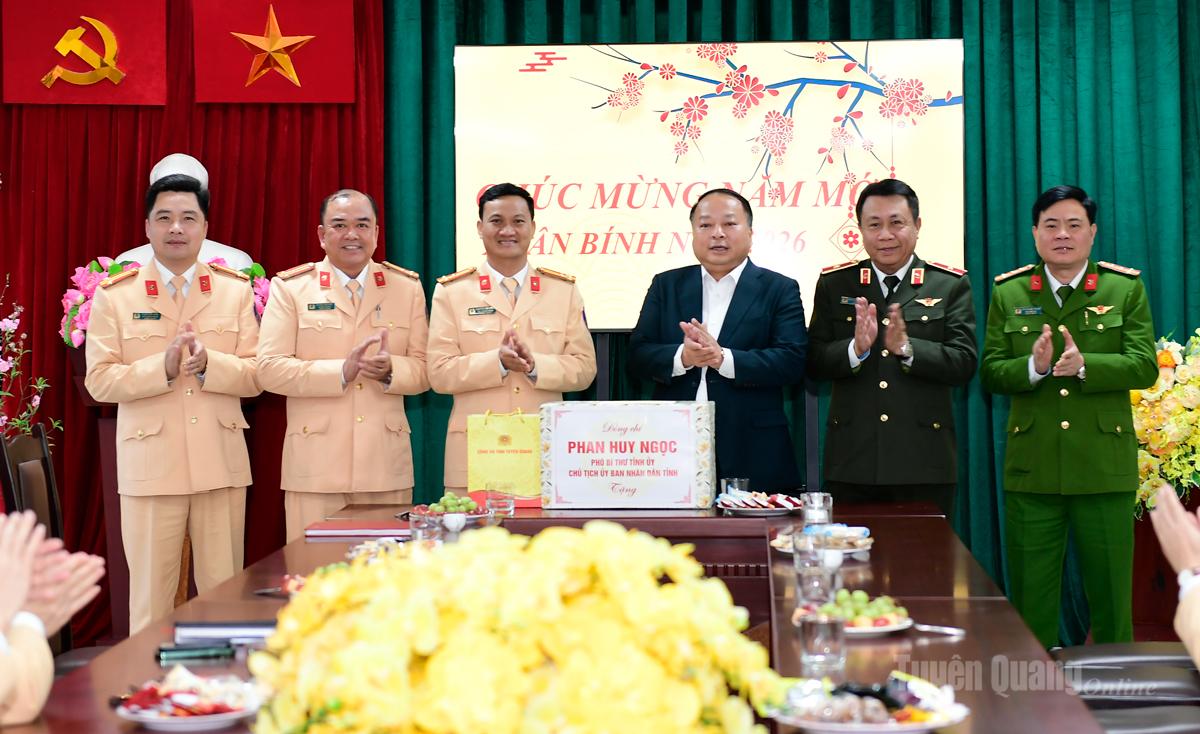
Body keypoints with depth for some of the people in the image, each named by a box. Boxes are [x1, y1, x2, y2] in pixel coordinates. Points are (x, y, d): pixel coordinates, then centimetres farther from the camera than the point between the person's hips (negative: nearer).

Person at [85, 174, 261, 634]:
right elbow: (99, 380, -3)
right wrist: (162, 367, -17)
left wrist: (208, 363, -16)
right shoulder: (115, 295, 4)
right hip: (150, 465, -1)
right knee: (150, 596, 4)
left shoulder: (236, 290, 8)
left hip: (222, 463, 2)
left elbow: (256, 376, 3)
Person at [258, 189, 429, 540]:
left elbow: (424, 370, 9)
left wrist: (390, 369, -13)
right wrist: (342, 370, -15)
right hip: (316, 470, -2)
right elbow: (269, 369, -5)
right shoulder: (290, 287, 4)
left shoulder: (407, 286, 11)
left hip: (387, 469, 2)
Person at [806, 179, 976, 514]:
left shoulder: (951, 284, 4)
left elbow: (964, 363, -5)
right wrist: (855, 349, -19)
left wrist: (907, 348, -20)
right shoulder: (833, 283, 8)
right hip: (852, 464, 1)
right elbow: (814, 363, 1)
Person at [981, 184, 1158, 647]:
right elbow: (990, 373, 2)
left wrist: (1084, 365, -21)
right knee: (1030, 597, 8)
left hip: (1103, 467, -1)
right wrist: (1033, 367, -17)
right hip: (1031, 467, 1)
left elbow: (1145, 366, -5)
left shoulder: (1126, 289, 4)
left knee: (1111, 592, 7)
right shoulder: (1008, 293, 7)